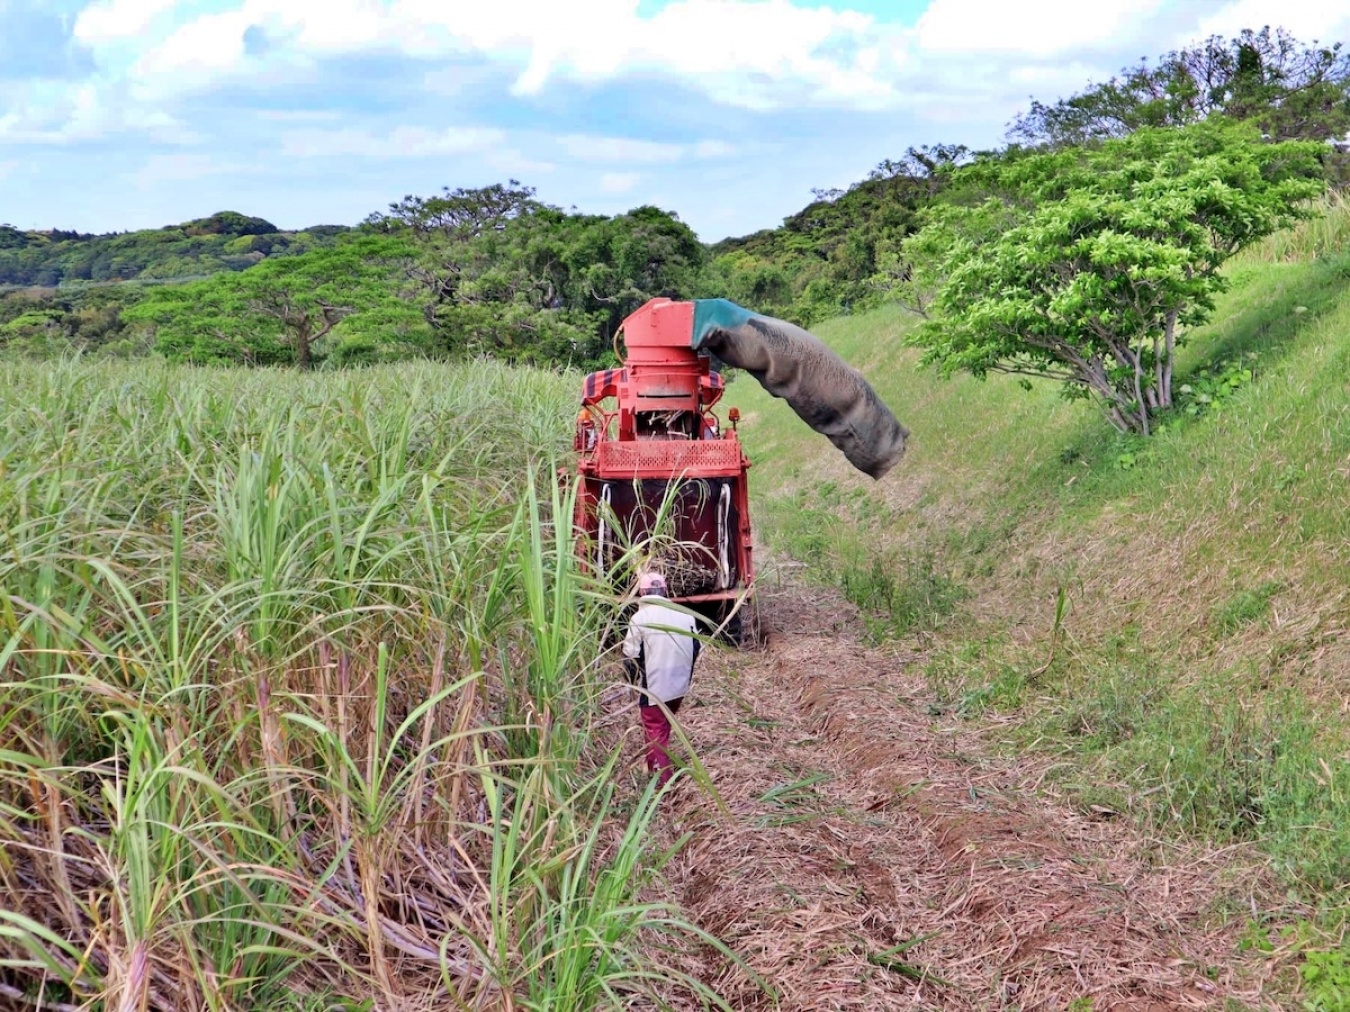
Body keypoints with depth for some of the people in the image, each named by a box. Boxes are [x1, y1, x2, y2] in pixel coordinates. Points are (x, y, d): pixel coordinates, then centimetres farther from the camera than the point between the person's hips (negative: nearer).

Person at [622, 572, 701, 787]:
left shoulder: (640, 619, -15)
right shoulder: (684, 615, 1)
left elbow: (630, 657, -12)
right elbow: (695, 648, 9)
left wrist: (634, 680, 6)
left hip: (653, 687, -6)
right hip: (679, 685, 6)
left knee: (655, 731, 5)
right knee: (664, 726, 25)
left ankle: (663, 779, 5)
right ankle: (661, 766, 40)